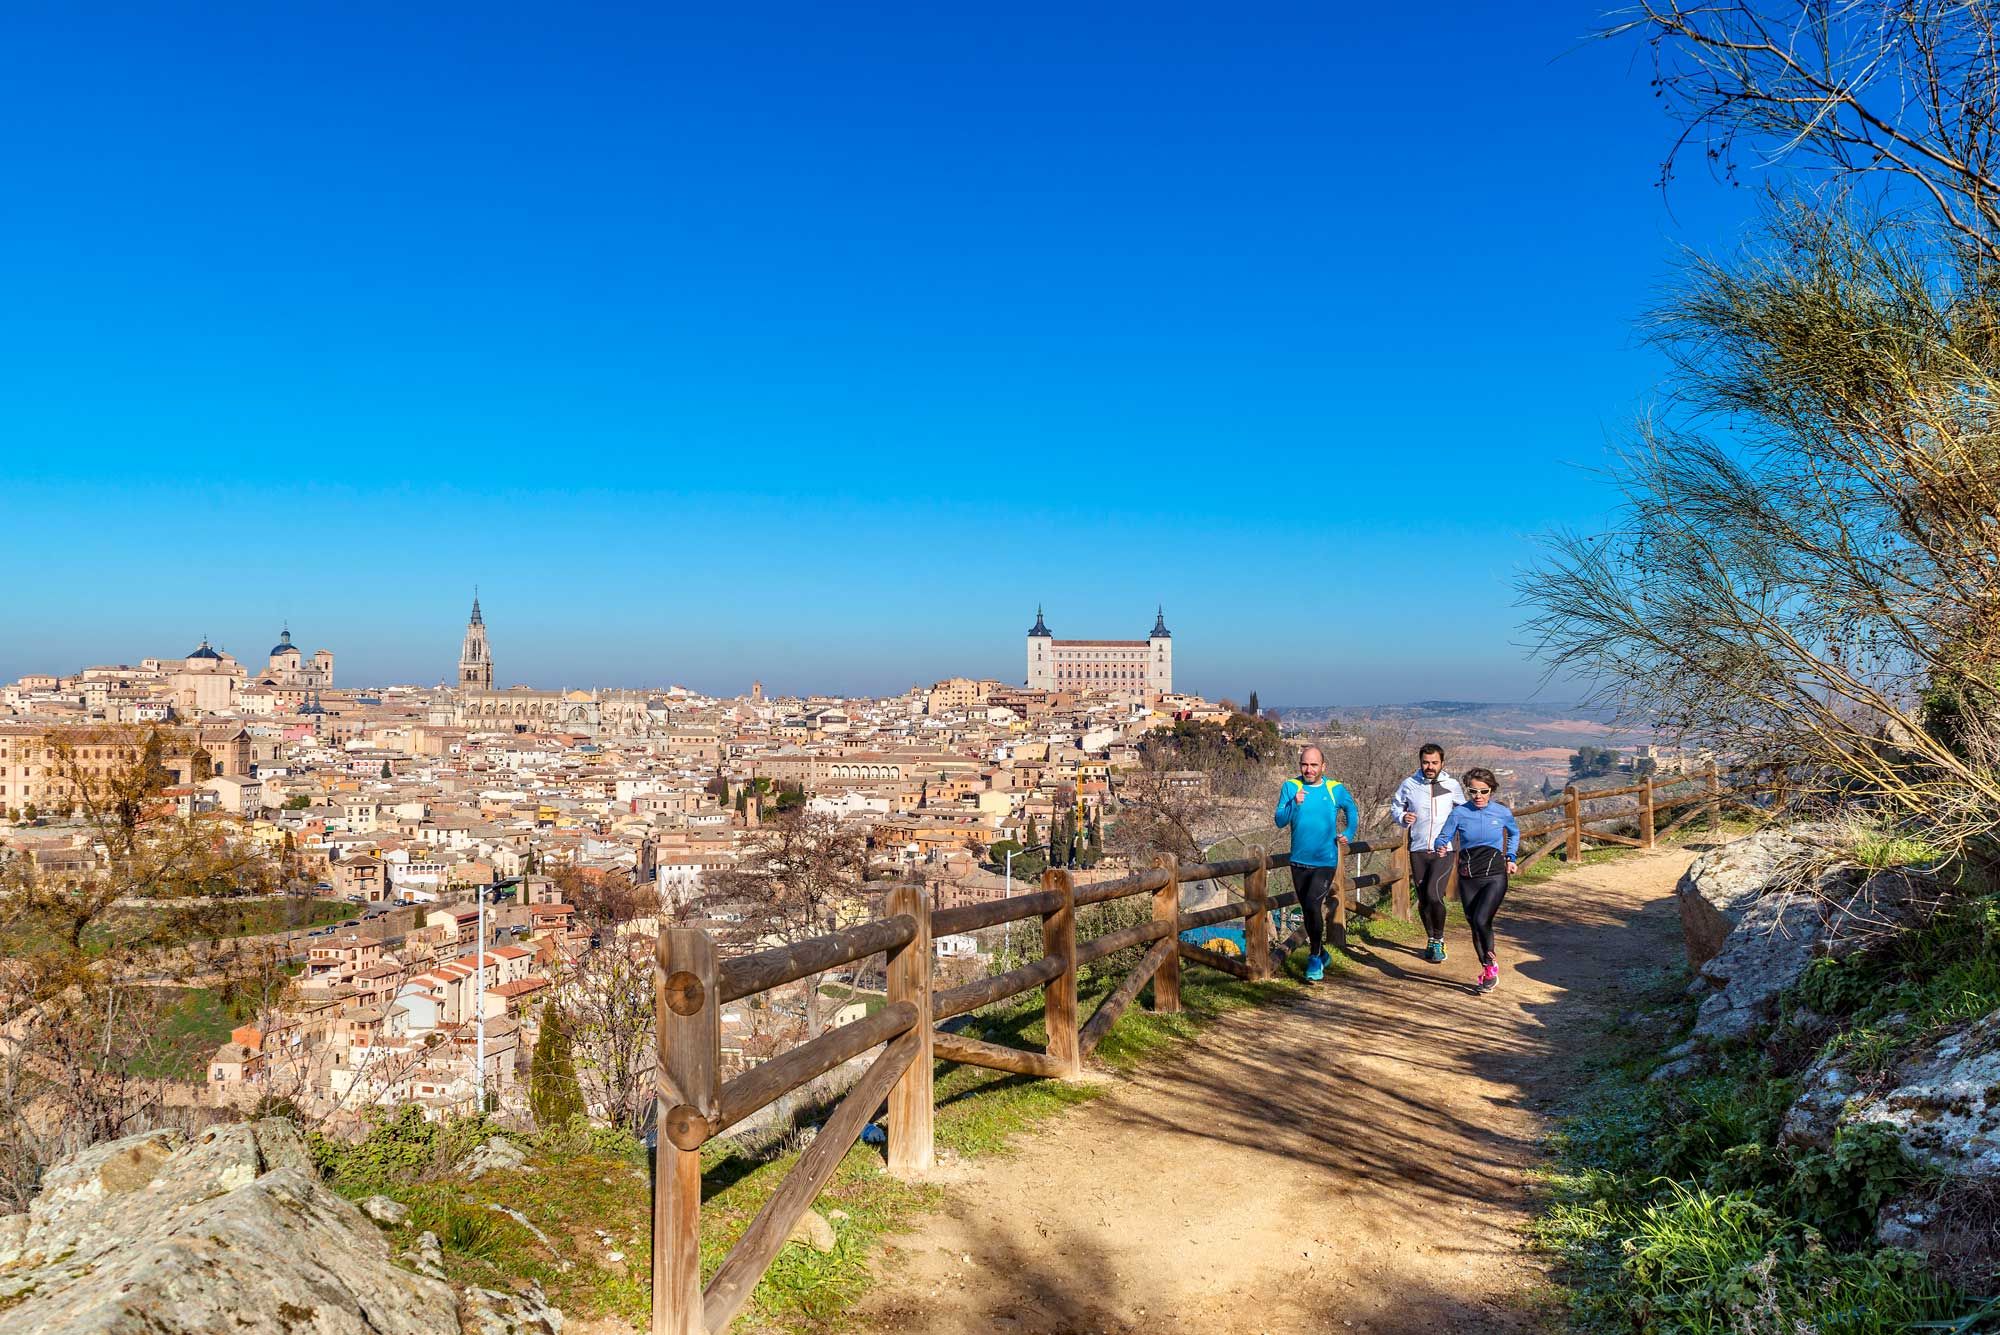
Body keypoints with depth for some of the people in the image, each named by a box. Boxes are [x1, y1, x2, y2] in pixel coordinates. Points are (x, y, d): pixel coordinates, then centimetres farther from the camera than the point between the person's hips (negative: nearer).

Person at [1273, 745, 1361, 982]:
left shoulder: (1336, 789, -3)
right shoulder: (1290, 787, -3)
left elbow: (1352, 810, 18)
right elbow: (1279, 821, -10)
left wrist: (1348, 833, 3)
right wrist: (1294, 804, -26)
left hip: (1325, 862, -3)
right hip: (1299, 862, 3)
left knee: (1313, 903, -21)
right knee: (1307, 911, 14)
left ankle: (1315, 958, -6)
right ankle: (1320, 954, 35)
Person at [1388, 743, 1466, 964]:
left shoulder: (1452, 785, 2)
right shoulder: (1409, 785, 2)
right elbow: (1395, 807, 13)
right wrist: (1403, 817, -8)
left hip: (1444, 851, -2)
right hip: (1418, 850, 2)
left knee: (1434, 894, -19)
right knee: (1423, 900, 9)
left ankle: (1439, 939, 2)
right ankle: (1432, 940, 30)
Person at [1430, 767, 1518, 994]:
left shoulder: (1502, 813, -1)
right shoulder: (1459, 813, -4)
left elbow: (1514, 833, 19)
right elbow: (1444, 837, 1)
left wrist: (1510, 858, 12)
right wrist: (1440, 846, -21)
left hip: (1495, 876, -2)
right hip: (1468, 878, 2)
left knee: (1481, 921, -20)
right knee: (1474, 925, 8)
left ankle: (1490, 965, 3)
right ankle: (1489, 973, 26)